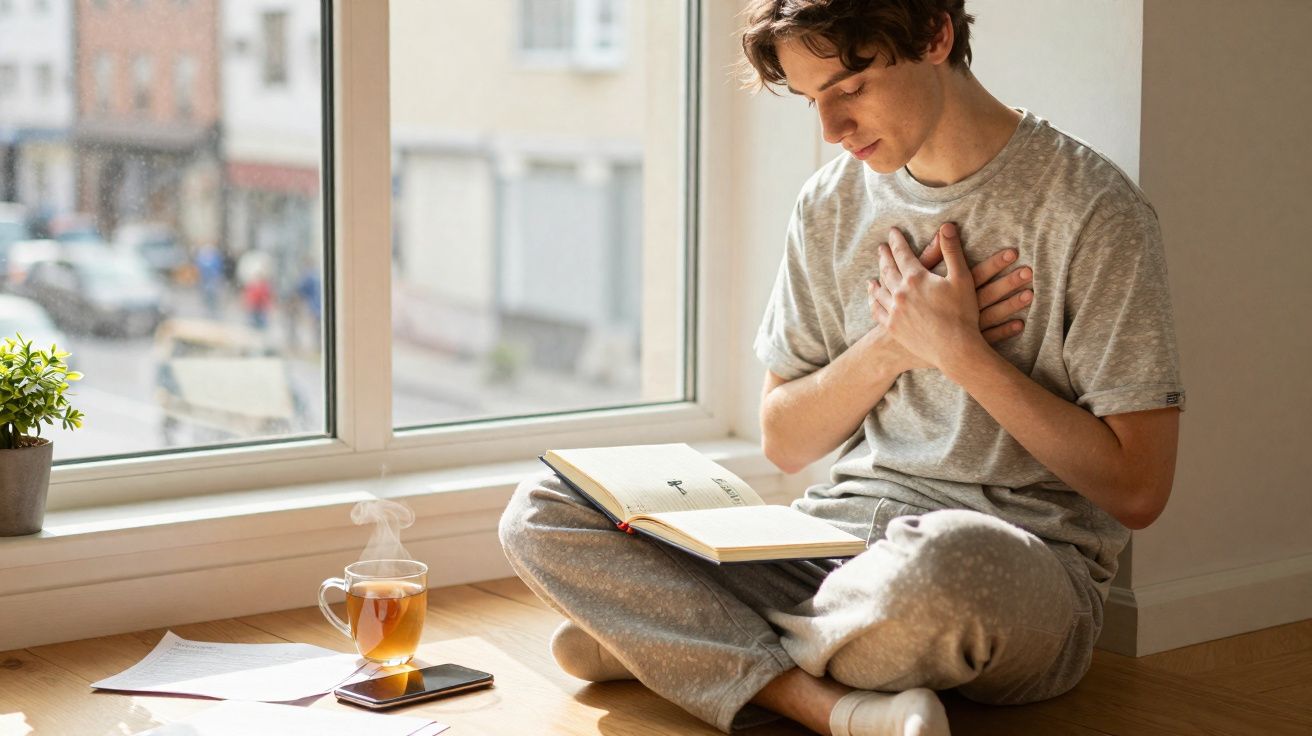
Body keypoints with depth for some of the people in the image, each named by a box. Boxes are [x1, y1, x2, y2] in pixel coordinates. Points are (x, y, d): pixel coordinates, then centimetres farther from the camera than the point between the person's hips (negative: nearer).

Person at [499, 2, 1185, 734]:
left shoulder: (1091, 210, -8)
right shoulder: (833, 204, 9)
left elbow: (1136, 491, -11)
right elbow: (784, 442, 14)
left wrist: (957, 349, -13)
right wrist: (893, 344, -5)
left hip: (1024, 570, -5)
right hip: (839, 537, 6)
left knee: (938, 563, -44)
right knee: (541, 512, -10)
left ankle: (689, 640, -12)